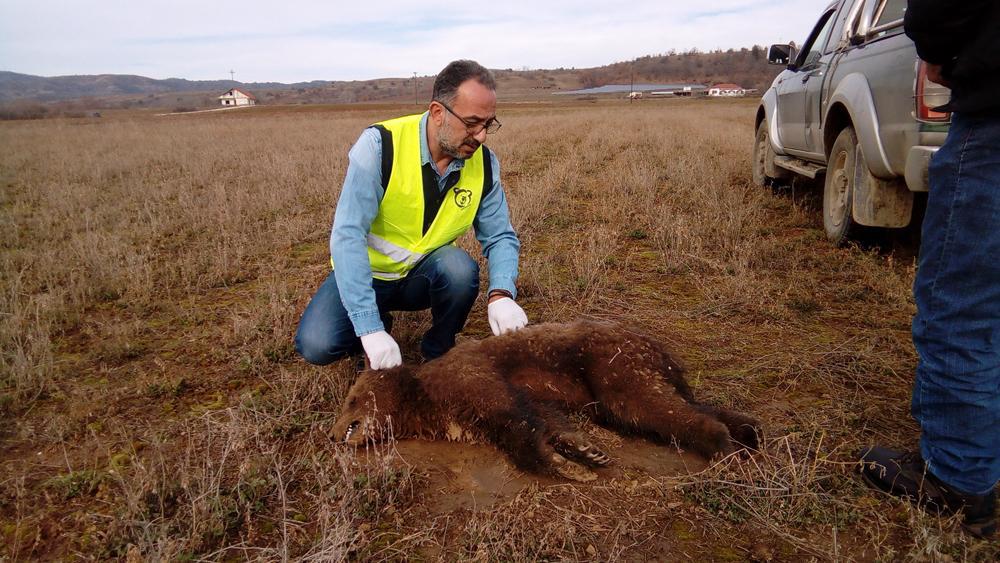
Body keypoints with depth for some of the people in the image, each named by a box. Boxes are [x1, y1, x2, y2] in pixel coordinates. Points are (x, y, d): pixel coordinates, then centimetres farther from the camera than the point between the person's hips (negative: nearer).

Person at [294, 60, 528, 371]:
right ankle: (379, 325, 9)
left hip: (425, 274, 3)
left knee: (460, 268, -31)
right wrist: (369, 329, -38)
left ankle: (438, 352, -2)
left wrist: (501, 294, -29)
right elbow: (347, 236, -30)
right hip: (366, 273, -2)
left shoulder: (484, 162, -12)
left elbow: (500, 237, -5)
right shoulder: (379, 144, -25)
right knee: (316, 345, -25)